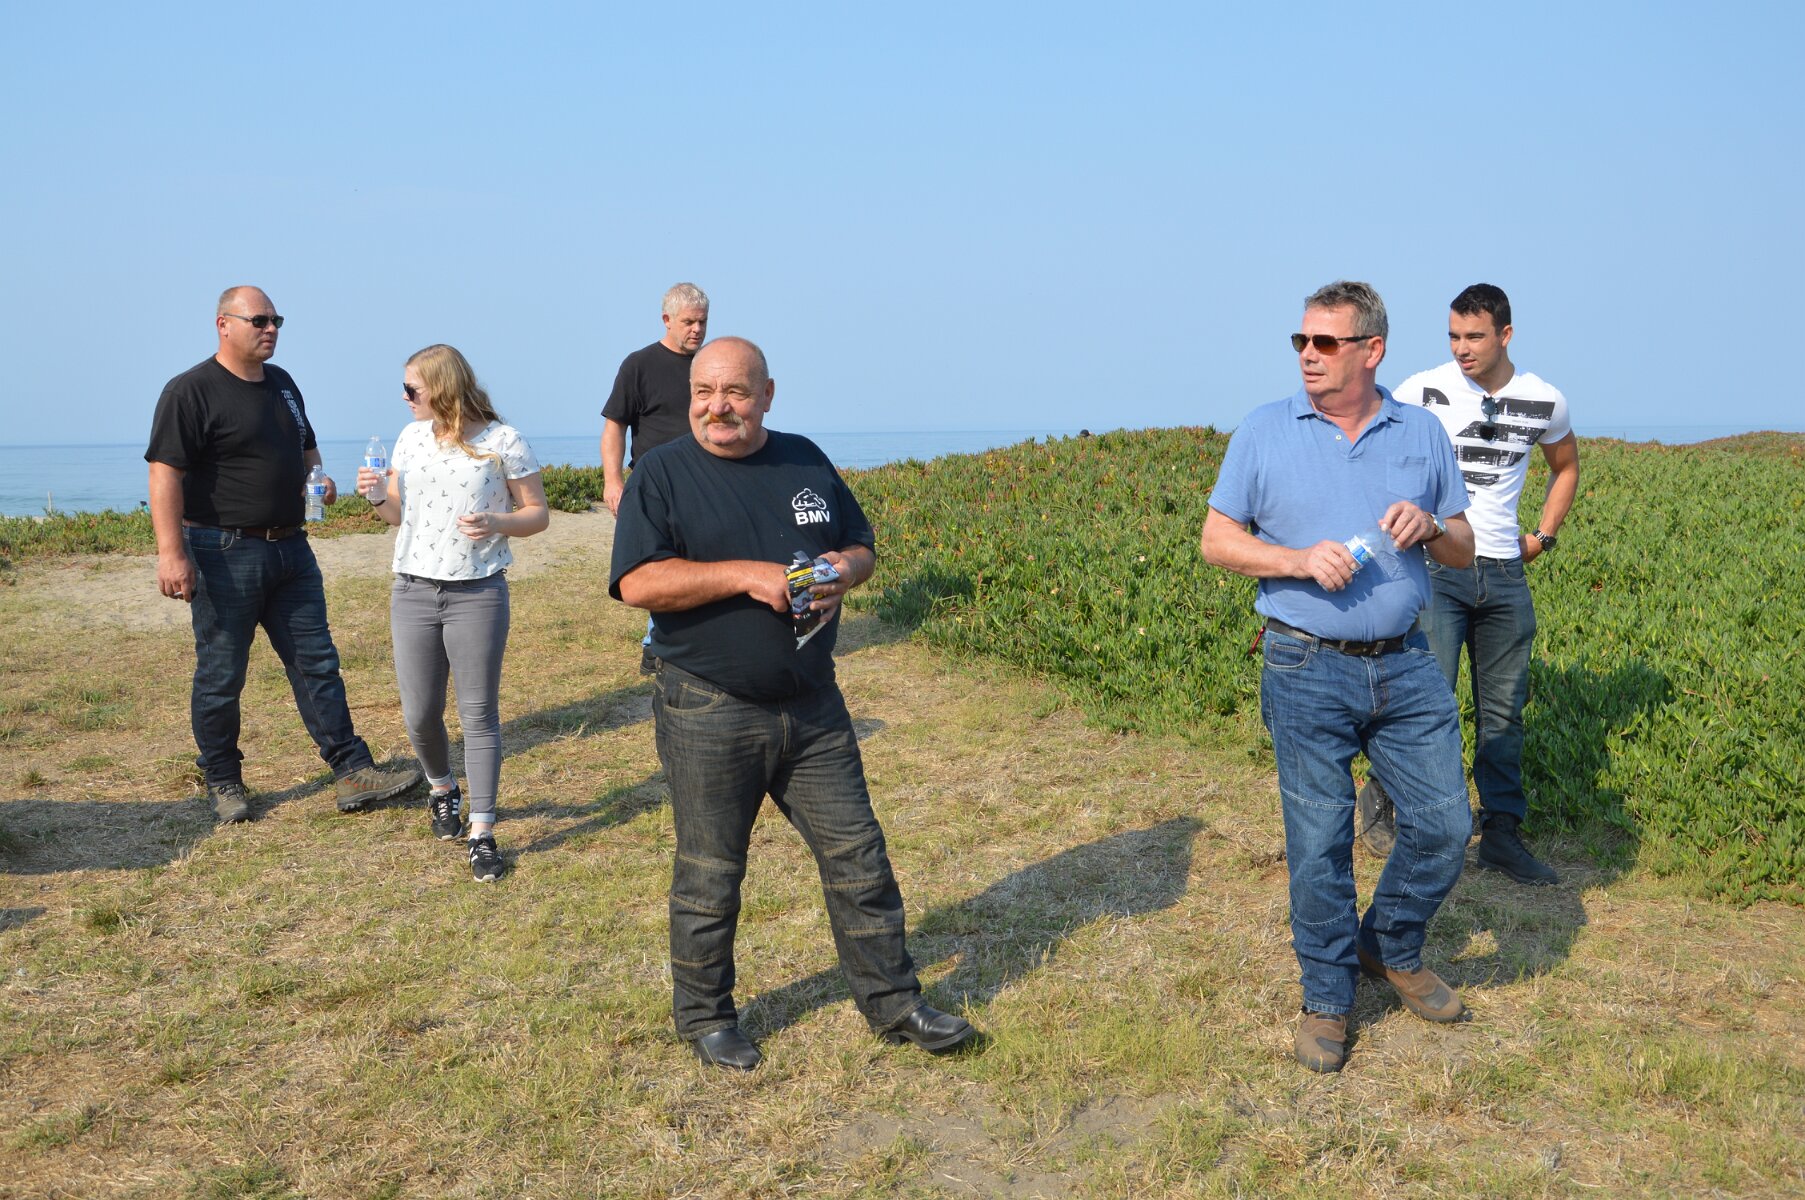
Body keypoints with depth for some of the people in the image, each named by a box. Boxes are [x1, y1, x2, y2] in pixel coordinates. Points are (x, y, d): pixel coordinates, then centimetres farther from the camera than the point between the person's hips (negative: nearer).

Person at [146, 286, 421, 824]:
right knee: (221, 675, 4)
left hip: (290, 548, 7)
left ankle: (353, 773, 8)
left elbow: (305, 447, 27)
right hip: (225, 553, -7)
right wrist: (171, 552, -25)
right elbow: (165, 472, -17)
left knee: (317, 662, 6)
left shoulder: (282, 383, 14)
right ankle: (222, 782, 19)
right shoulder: (191, 391, -10)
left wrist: (318, 476, 3)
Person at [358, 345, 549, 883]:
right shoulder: (411, 437, 8)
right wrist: (377, 496, -6)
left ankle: (481, 833, 5)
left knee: (478, 715, -1)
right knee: (419, 715, 9)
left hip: (477, 595, -4)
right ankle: (443, 789, 37)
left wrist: (496, 523, -21)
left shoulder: (503, 441, -7)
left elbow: (538, 513, -2)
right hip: (412, 593, 5)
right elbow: (399, 514, 16)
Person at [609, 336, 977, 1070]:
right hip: (710, 714, -4)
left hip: (814, 707, 4)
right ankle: (704, 1016, 28)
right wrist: (746, 575, -22)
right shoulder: (663, 474, -5)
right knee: (709, 875, 9)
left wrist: (847, 570, -7)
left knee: (858, 858, 9)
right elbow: (637, 583, -16)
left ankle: (892, 1002, 24)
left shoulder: (805, 462, 9)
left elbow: (862, 543, 18)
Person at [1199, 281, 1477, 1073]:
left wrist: (1429, 527, -11)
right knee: (1319, 841, 3)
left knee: (1444, 824, 5)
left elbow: (1465, 553, 12)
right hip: (1307, 670, -3)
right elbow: (1216, 540, 1)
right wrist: (1298, 560, -15)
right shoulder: (1265, 432, 0)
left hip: (1405, 664, 3)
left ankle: (1392, 950, 32)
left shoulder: (1422, 434, 7)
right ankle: (1327, 998, 21)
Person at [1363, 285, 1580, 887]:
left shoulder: (1544, 402, 5)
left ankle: (1501, 834, 19)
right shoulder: (1422, 392, -6)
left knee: (1504, 709, 8)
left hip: (1504, 572, 4)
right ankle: (1381, 801, 13)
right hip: (1435, 567, -4)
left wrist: (1545, 534, 14)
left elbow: (1566, 466, 25)